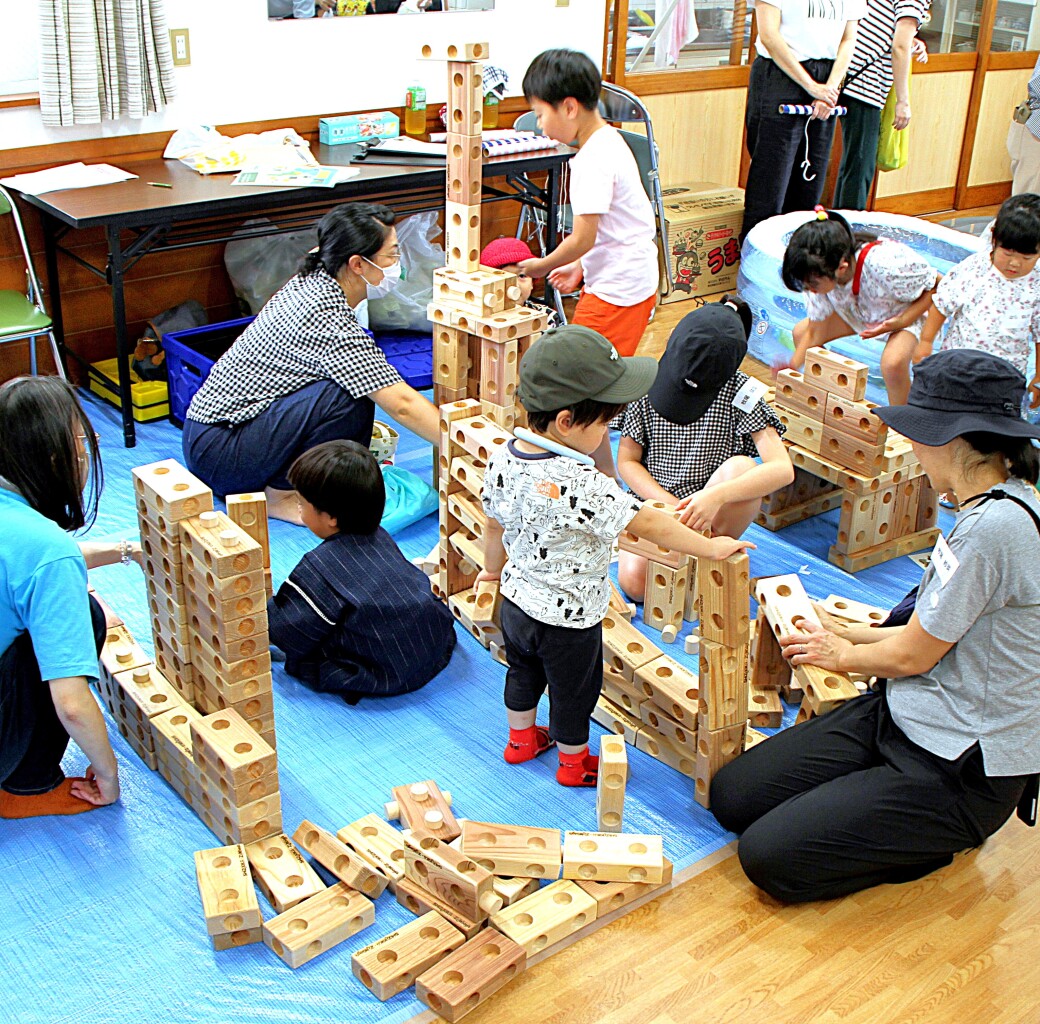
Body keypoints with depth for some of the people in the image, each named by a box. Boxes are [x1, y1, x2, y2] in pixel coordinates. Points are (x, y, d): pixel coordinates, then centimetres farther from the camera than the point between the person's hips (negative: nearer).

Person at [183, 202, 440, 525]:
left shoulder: (310, 281, 2)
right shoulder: (328, 320, -24)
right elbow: (402, 404, -26)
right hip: (218, 453, -9)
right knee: (349, 397, -25)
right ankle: (281, 496, -9)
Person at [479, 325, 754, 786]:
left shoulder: (502, 458, -13)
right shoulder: (582, 485, -37)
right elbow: (648, 525, -30)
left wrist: (494, 568, 21)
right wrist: (711, 547, -18)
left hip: (516, 598, 7)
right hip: (567, 618, -6)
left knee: (523, 671, 30)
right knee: (573, 690, 19)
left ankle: (521, 737, 53)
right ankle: (575, 763, 41)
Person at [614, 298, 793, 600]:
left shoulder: (740, 392, -15)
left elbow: (783, 469, -24)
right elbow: (626, 461, -3)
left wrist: (716, 496, -39)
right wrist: (673, 506, -19)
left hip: (715, 514, 0)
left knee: (741, 467, -32)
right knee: (634, 581, -26)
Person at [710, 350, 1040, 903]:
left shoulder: (994, 526, -27)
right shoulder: (994, 506, 5)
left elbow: (911, 655, -17)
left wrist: (844, 656, 3)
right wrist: (850, 634, 18)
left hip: (963, 772, -9)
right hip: (902, 715, 9)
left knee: (769, 858, -14)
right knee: (732, 795, 3)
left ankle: (944, 834, 4)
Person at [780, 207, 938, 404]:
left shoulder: (885, 266, -42)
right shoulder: (819, 277, -24)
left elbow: (937, 287, -26)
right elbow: (816, 331, -11)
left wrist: (900, 322, -35)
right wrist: (793, 366, -20)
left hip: (909, 312, -6)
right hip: (857, 311, 6)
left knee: (893, 363, -34)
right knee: (800, 332, -4)